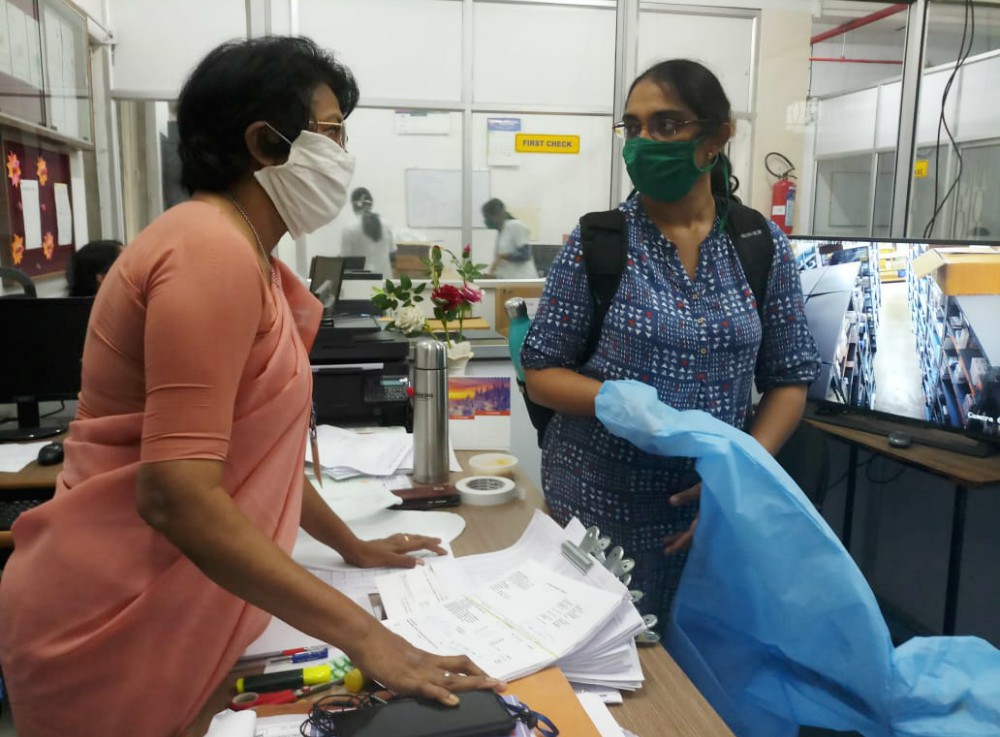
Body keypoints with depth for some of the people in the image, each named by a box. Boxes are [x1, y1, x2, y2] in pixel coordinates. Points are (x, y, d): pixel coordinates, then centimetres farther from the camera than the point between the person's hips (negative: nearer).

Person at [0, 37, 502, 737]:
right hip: (119, 630, -9)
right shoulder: (213, 252, -23)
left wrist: (353, 546, 18)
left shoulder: (243, 253, 10)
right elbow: (177, 495, -30)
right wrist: (365, 635, -30)